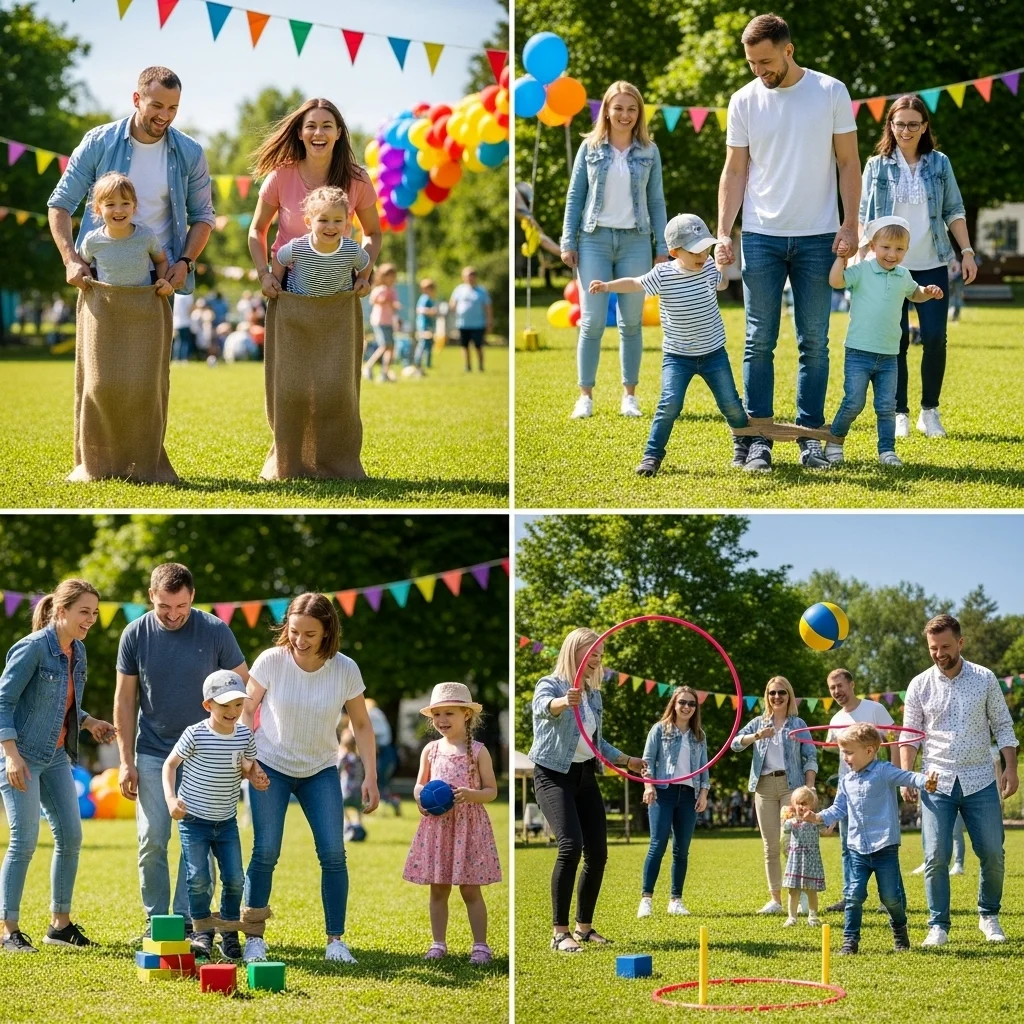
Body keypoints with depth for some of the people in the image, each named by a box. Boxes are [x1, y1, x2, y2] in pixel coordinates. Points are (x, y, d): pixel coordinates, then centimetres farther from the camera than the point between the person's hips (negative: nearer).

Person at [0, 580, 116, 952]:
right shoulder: (33, 648, -16)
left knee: (71, 836, 5)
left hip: (56, 756, 8)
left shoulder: (77, 651, 8)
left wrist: (89, 723, 2)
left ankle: (60, 923, 16)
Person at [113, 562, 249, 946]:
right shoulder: (135, 635, -3)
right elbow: (125, 700, 4)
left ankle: (188, 921, 2)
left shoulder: (215, 631, -8)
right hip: (153, 752, 1)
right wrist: (126, 761, 0)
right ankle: (155, 921, 8)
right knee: (152, 840, -2)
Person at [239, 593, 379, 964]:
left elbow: (361, 725, -1)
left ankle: (335, 940, 4)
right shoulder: (271, 661, -16)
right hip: (270, 767, -2)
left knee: (333, 853, -5)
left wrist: (371, 777, -5)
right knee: (266, 852, -9)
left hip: (321, 771, 2)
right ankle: (253, 938, 2)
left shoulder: (346, 670, -13)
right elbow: (248, 710, -3)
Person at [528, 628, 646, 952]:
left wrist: (629, 761, 27)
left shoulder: (594, 695, 14)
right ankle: (560, 932, -19)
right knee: (571, 845, -22)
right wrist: (564, 702, -56)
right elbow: (544, 707, -34)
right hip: (554, 775, -8)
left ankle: (584, 926, 19)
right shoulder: (550, 685, -8)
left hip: (585, 776, 8)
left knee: (597, 852, 3)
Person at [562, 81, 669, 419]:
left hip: (635, 241, 1)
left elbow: (656, 201, 8)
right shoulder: (590, 148, 3)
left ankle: (629, 395, 10)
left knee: (632, 322, 4)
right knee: (592, 321, -4)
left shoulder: (649, 152, 6)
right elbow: (575, 196, 5)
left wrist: (662, 248, 3)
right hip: (595, 240, -1)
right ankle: (585, 395, 2)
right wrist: (568, 242, -1)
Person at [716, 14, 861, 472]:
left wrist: (850, 225, -7)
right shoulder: (744, 101, 2)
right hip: (761, 236, 1)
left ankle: (810, 435, 11)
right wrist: (723, 232, -3)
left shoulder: (830, 92, -1)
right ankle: (758, 438, 5)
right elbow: (735, 171, 5)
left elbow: (848, 163, 2)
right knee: (759, 341, 1)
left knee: (814, 342, 4)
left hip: (818, 237, -1)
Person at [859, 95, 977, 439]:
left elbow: (954, 211, 10)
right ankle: (899, 413, 9)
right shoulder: (877, 166, 3)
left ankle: (930, 410, 9)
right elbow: (864, 217, 5)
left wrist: (967, 251, 2)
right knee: (896, 341, -1)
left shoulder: (940, 164, 6)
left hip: (931, 265, 1)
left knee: (935, 338, -4)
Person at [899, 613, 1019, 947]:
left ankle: (989, 917, 21)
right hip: (937, 782, 0)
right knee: (936, 857, -6)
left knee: (992, 854, 2)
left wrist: (1011, 768, -3)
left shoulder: (985, 679, 2)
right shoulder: (920, 685, 2)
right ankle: (938, 926, 2)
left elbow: (1003, 726, 7)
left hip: (980, 781, 0)